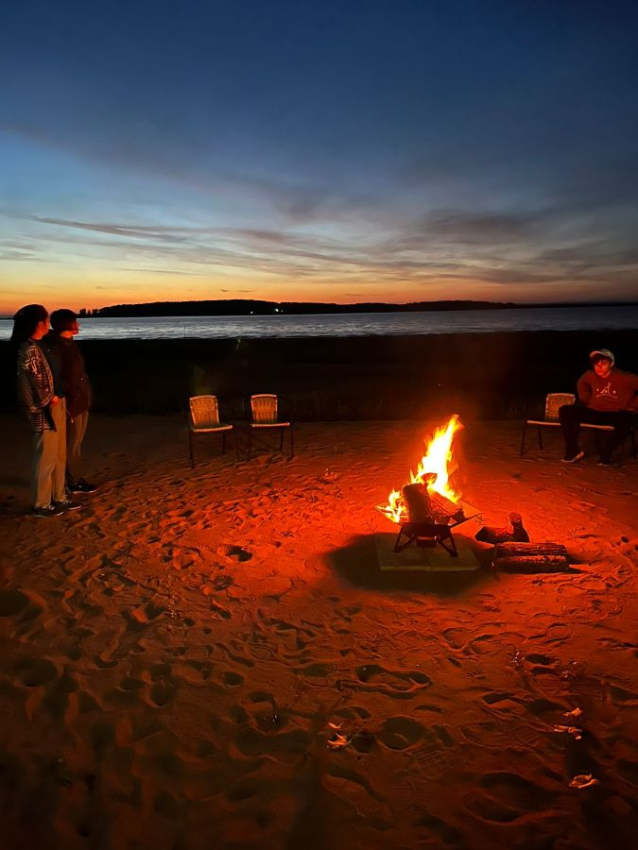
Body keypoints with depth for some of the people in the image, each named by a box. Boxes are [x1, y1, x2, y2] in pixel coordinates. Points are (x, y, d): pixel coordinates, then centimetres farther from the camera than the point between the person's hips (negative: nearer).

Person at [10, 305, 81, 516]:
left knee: (58, 457, 17)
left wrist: (57, 399, 10)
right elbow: (32, 383, -20)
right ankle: (40, 505, 14)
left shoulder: (36, 346, 11)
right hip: (45, 412, -10)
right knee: (45, 459, 1)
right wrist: (49, 400, -8)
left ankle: (58, 498, 28)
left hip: (56, 408, 10)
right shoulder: (29, 349, -18)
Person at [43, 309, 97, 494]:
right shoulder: (55, 348, -16)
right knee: (71, 445, 3)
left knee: (76, 444, 17)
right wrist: (65, 405, -22)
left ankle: (77, 478, 27)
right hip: (71, 404, -9)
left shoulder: (69, 344, 12)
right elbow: (57, 380, -20)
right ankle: (73, 482, 13)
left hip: (82, 402, 9)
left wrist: (85, 399, 14)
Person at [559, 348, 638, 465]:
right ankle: (574, 450, -15)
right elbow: (581, 383, 24)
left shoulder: (625, 378, -13)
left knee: (627, 419, -40)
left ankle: (606, 454, -25)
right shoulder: (590, 375, 0)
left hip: (615, 415, -4)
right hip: (594, 413, 4)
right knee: (565, 410, -16)